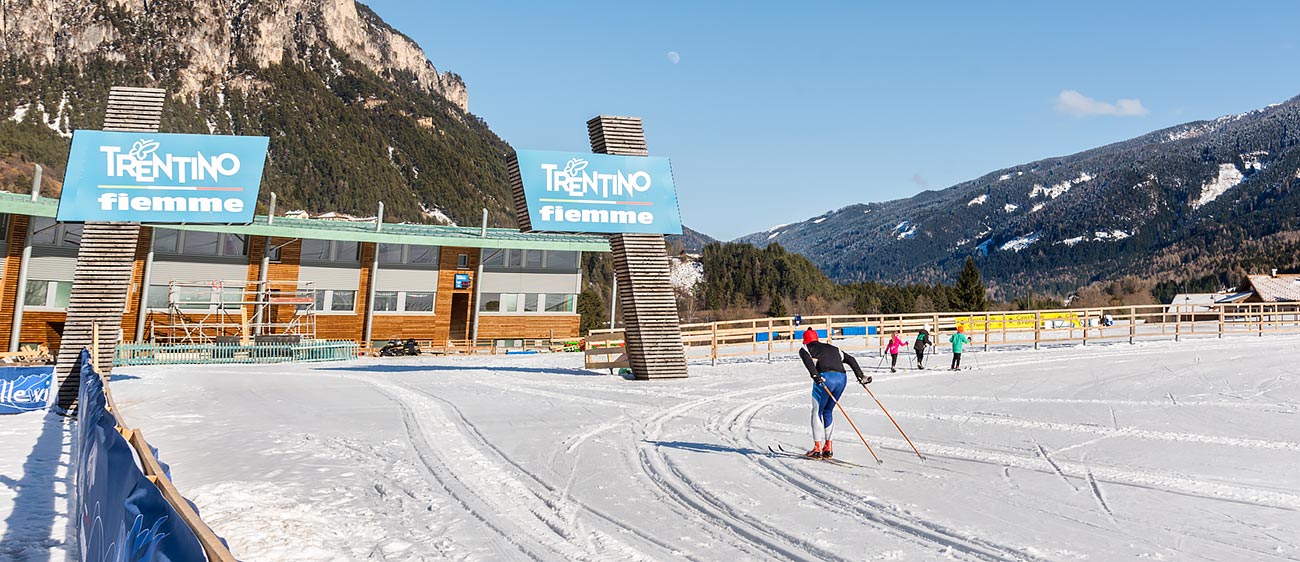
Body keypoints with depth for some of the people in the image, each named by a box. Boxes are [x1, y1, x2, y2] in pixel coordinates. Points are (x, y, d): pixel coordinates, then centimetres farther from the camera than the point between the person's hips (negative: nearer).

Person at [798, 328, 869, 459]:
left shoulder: (804, 349, 18)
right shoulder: (832, 348, 33)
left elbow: (808, 360, -5)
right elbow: (850, 359, 26)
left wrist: (815, 376, -18)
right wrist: (861, 376, 21)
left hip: (825, 378, -5)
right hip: (842, 378, 5)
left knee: (817, 412, 9)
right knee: (828, 411, 20)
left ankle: (818, 448, 2)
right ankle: (828, 448, 18)